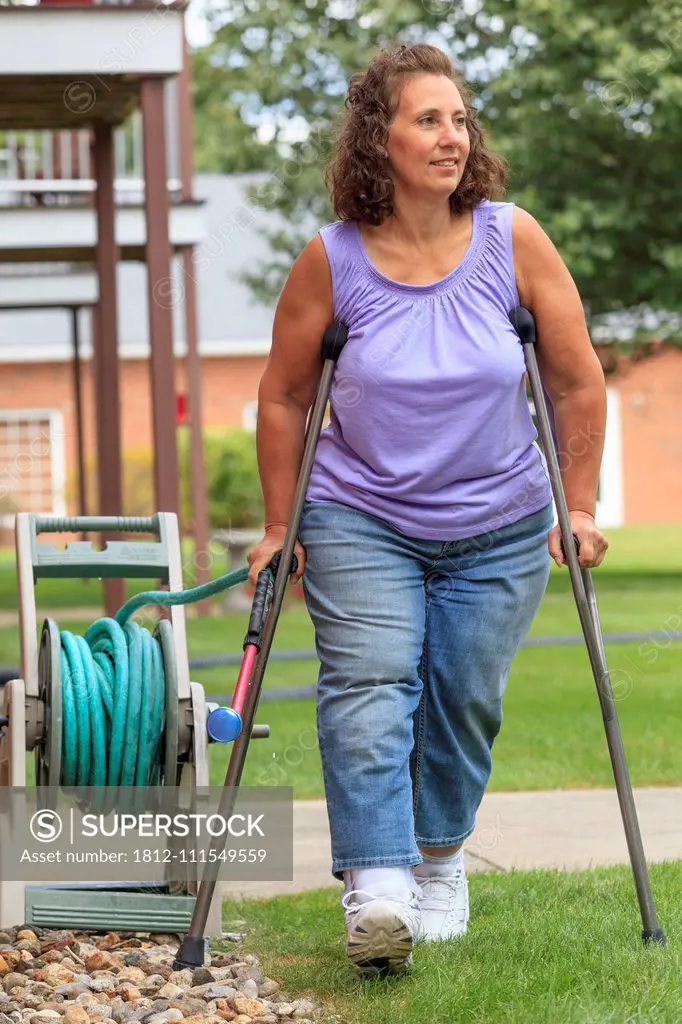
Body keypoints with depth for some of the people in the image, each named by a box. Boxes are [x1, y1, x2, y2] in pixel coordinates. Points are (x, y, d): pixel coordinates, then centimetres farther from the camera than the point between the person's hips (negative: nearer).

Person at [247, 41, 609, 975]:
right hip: (361, 520, -1)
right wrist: (280, 528, 4)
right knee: (367, 684, -18)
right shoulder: (332, 260, -11)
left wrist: (580, 507, 1)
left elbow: (579, 382, 0)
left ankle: (441, 862, 31)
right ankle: (376, 888, -27)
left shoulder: (512, 240, -10)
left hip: (499, 530, 1)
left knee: (465, 699, 5)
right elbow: (283, 397, 1)